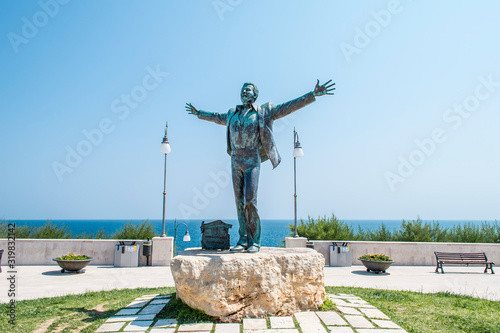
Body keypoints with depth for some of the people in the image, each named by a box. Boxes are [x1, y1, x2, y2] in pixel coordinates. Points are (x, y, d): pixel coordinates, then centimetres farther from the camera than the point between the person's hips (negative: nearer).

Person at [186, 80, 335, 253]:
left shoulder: (263, 111, 7)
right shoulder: (232, 113, 20)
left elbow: (289, 106, 3)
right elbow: (217, 117, 40)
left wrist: (313, 94, -2)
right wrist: (199, 113, 51)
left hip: (252, 161, -5)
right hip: (235, 161, 5)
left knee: (250, 200, -12)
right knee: (240, 201, 3)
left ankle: (255, 241, -1)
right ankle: (243, 240, 9)